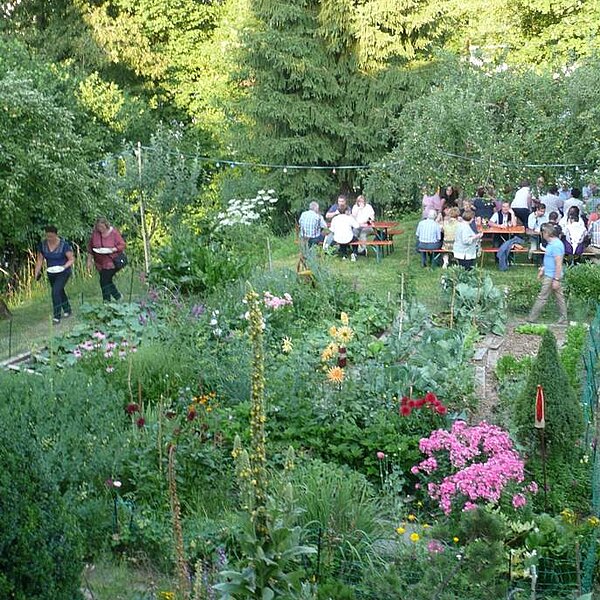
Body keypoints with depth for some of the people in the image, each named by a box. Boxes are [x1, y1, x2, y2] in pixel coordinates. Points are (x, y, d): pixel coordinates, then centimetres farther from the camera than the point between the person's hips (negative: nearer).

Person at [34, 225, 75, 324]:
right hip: (51, 273, 6)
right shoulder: (42, 245, -5)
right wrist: (37, 272, -10)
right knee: (59, 291, 20)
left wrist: (64, 266, -29)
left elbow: (72, 259, -13)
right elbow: (40, 260, 2)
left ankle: (57, 316, -12)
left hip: (63, 273, -6)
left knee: (56, 292, -18)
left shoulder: (64, 244, -18)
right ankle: (67, 310, 41)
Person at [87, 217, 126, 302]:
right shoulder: (95, 233, 1)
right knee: (107, 281, 10)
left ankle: (106, 301, -1)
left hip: (111, 262, -5)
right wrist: (89, 260, 8)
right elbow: (90, 247, 10)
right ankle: (118, 297, 25)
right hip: (100, 263, 5)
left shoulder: (113, 232, -9)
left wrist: (113, 249, -22)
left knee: (105, 281, -12)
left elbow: (122, 245, -6)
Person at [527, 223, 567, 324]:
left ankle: (531, 319, 3)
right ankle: (563, 319, 20)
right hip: (549, 275, 10)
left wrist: (556, 279, -24)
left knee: (542, 297, -3)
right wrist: (542, 270, 26)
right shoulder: (551, 243, 10)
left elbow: (558, 264, -24)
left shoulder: (556, 245, -22)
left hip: (552, 276, -10)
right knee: (559, 296, 13)